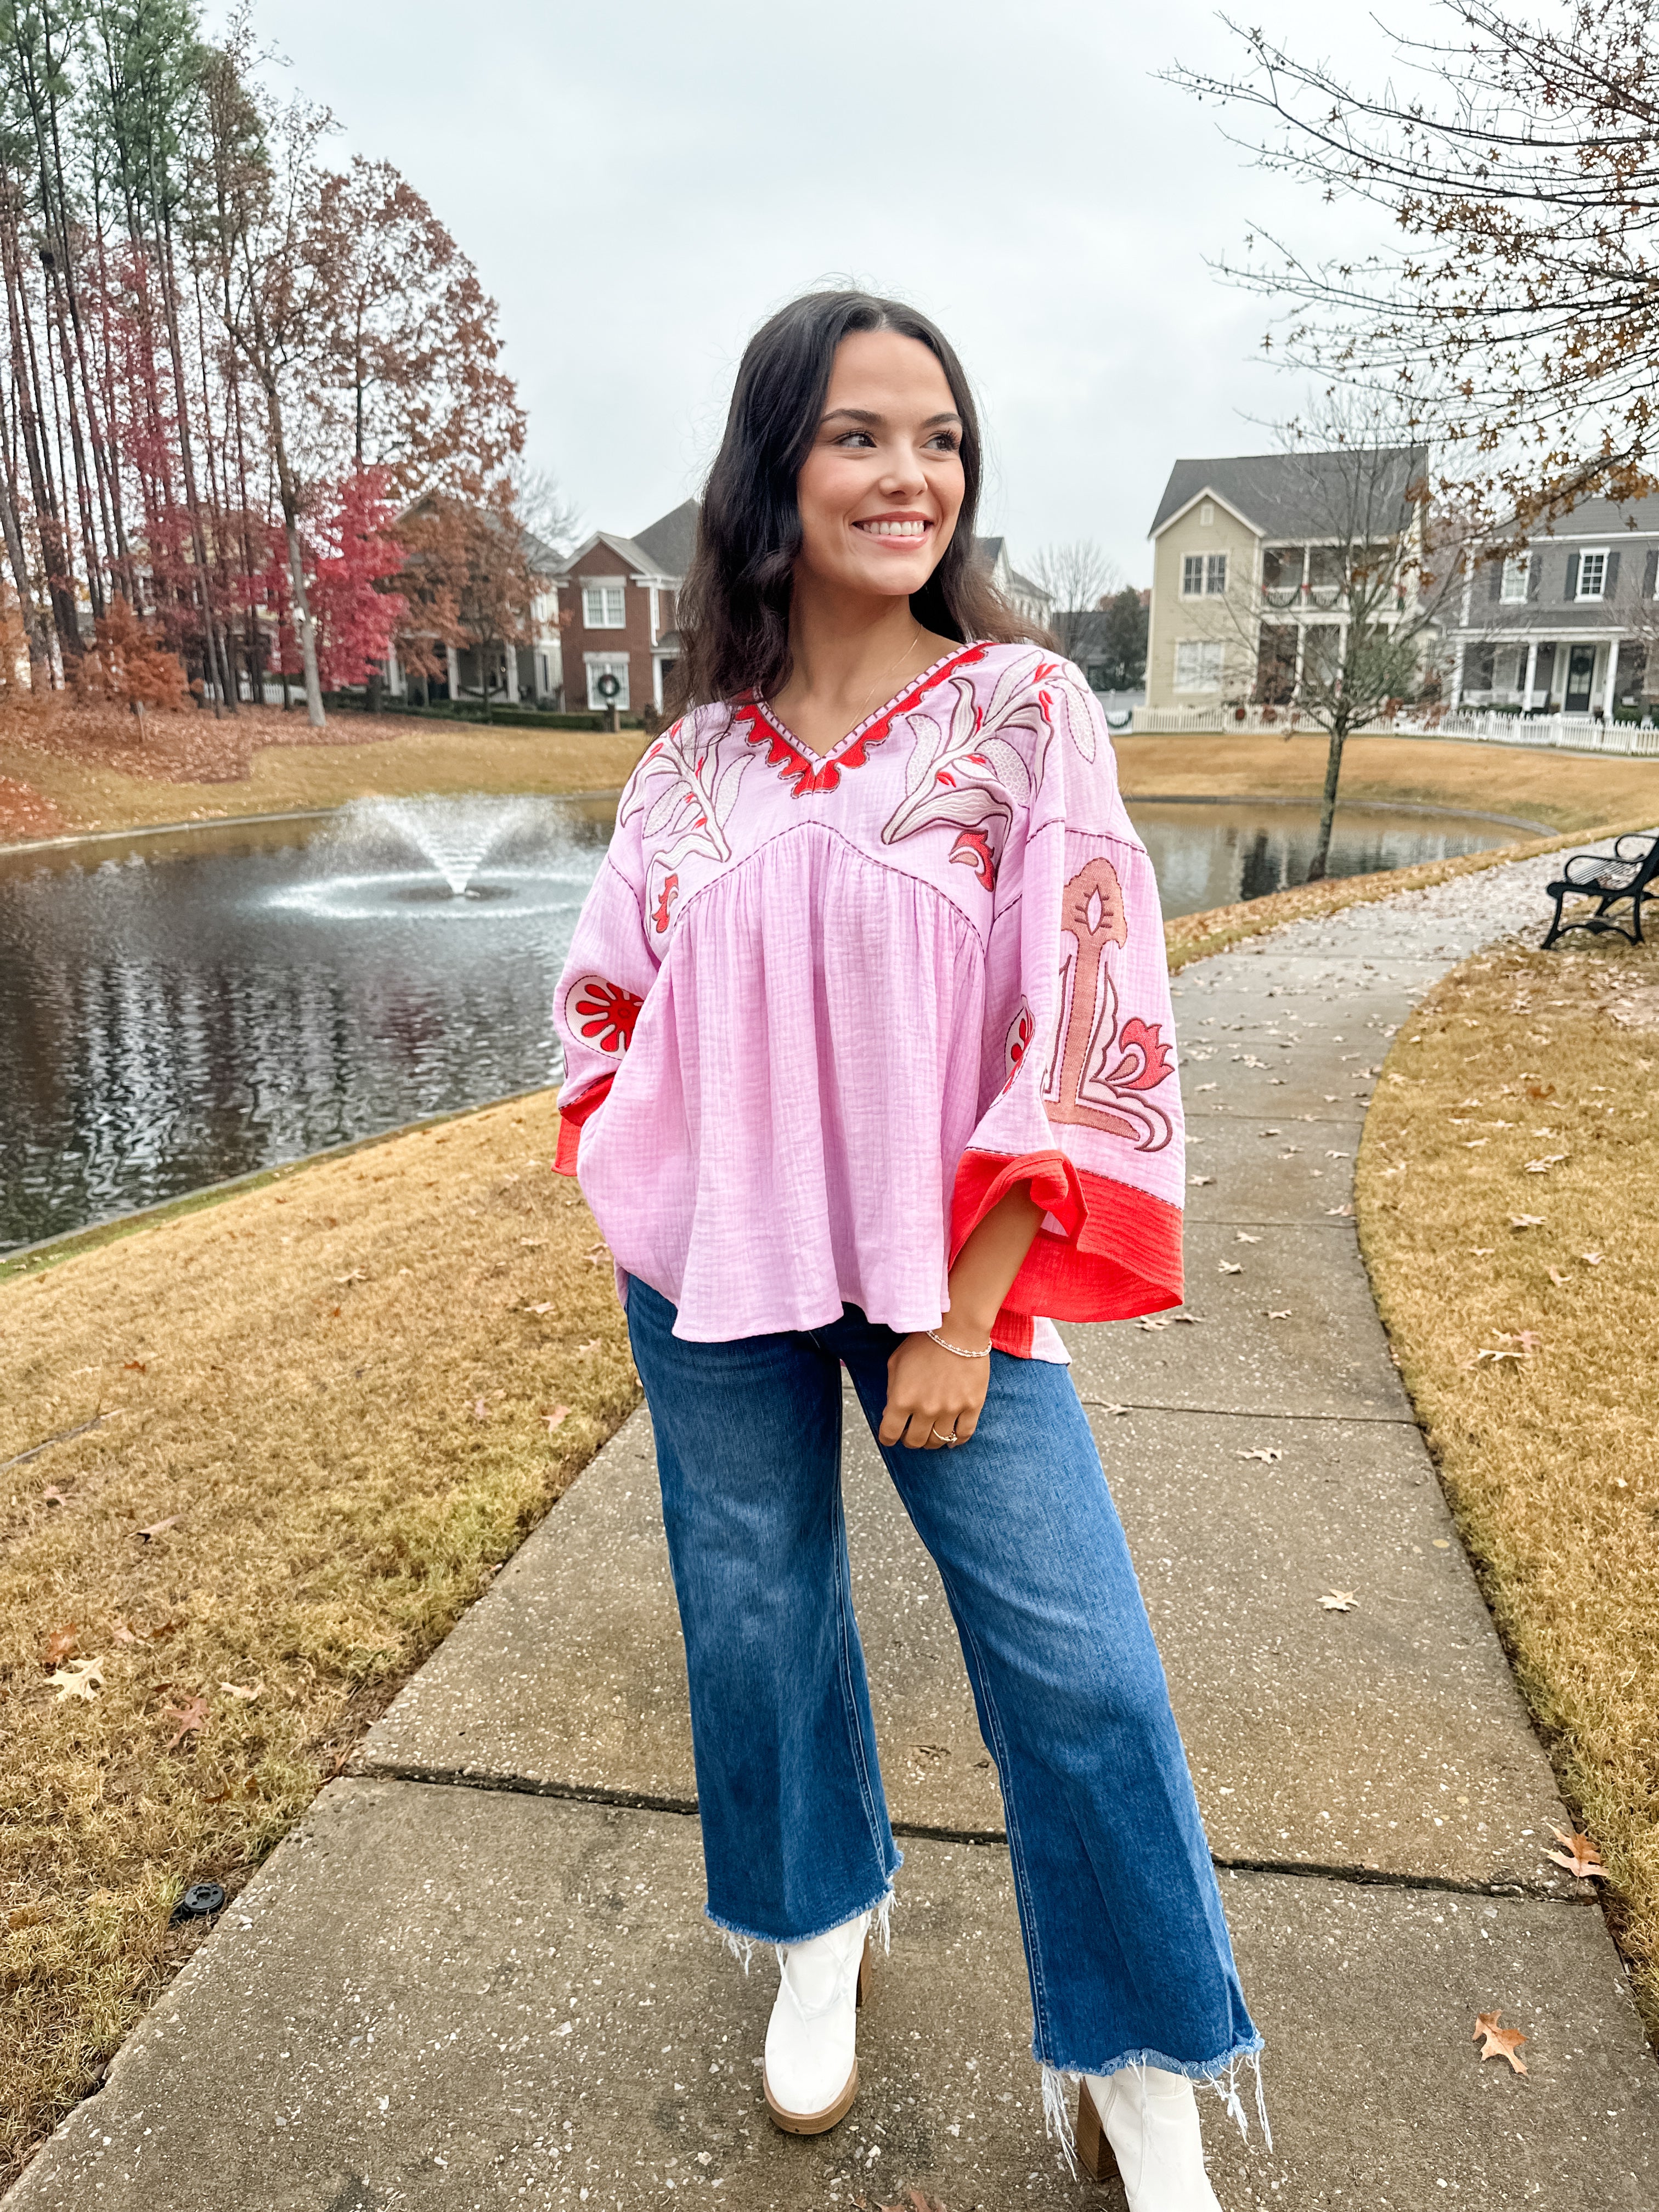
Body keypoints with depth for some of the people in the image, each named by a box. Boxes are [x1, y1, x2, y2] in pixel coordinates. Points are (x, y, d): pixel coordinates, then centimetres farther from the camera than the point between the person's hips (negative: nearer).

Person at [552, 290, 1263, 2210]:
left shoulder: (1022, 708, -5)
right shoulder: (695, 756, 4)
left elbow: (1087, 1025, -10)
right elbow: (610, 999, 14)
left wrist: (964, 1318, -12)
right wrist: (647, 1216, 0)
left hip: (943, 1268, -2)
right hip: (715, 1283, 3)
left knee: (1078, 1666, -1)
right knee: (756, 1619, 15)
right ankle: (822, 1929, 44)